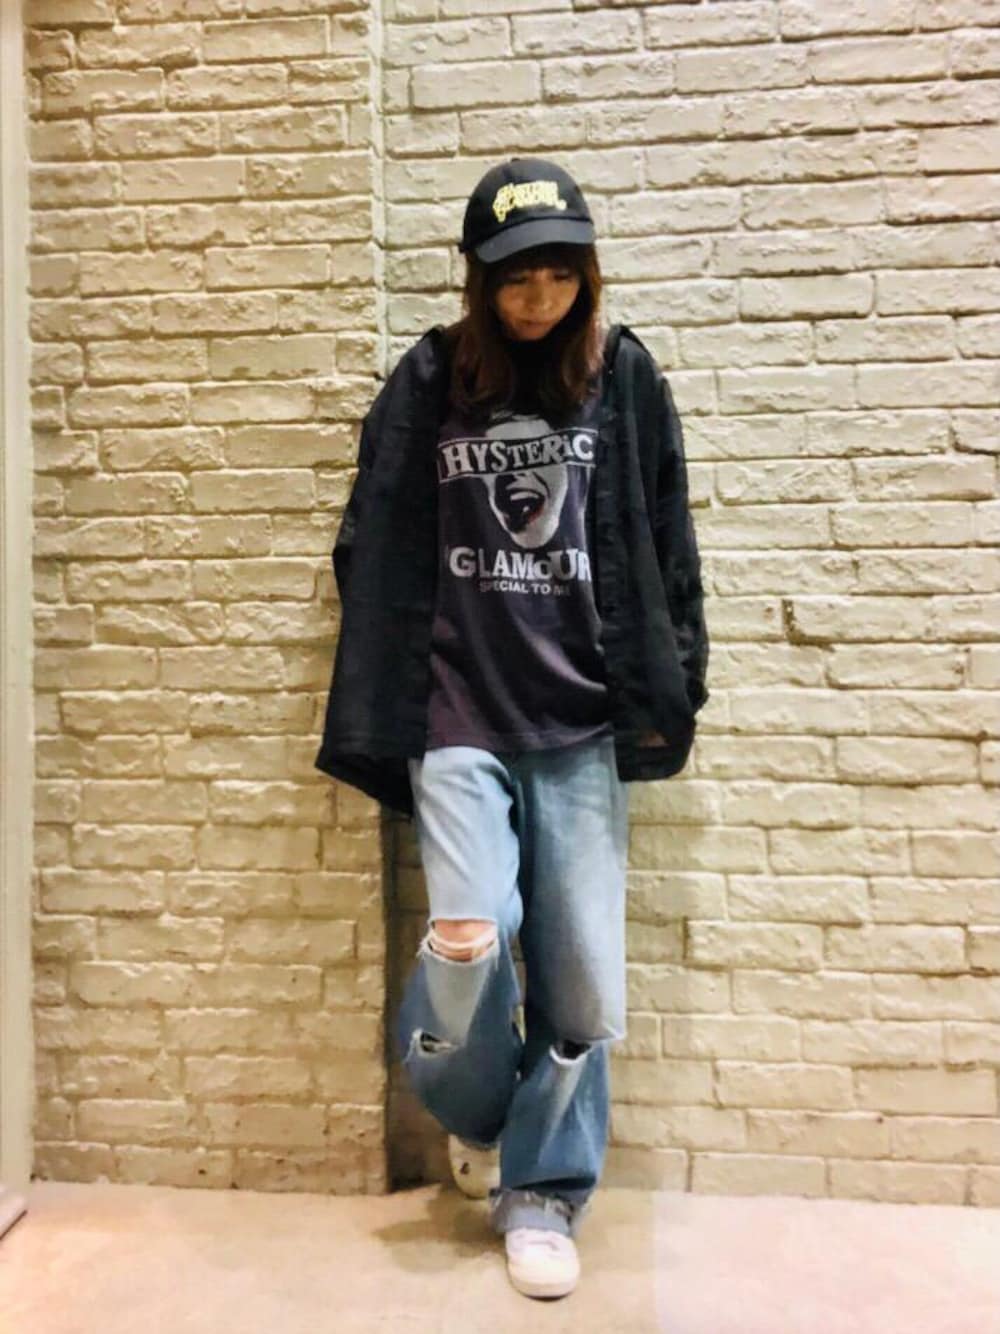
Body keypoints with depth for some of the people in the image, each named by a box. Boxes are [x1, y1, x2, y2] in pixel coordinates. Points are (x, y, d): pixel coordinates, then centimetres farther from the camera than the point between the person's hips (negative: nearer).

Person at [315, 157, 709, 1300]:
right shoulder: (428, 383, 4)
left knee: (584, 979, 2)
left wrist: (668, 697, 5)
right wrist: (373, 722, 0)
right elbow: (376, 559, 5)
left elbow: (665, 554, 9)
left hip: (581, 725, 1)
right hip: (458, 716, -1)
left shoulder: (623, 377, 7)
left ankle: (542, 1193, 27)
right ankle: (472, 1113, 22)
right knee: (468, 938, -14)